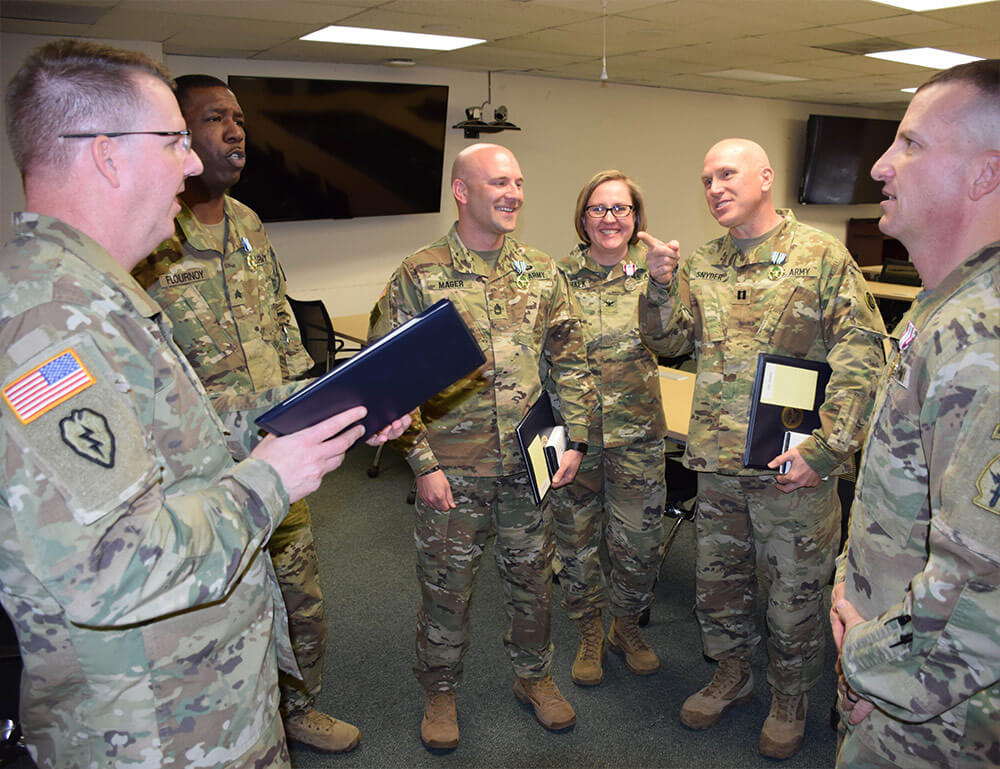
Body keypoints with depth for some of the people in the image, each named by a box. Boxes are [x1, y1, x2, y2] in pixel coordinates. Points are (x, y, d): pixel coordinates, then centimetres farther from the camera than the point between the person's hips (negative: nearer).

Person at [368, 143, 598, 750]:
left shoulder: (542, 272, 4)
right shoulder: (418, 277, -8)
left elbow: (571, 360, 9)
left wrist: (575, 439, 2)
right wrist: (423, 461, -12)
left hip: (531, 465, 3)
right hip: (452, 469, -3)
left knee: (533, 576, 17)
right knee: (447, 585, 12)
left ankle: (535, 675, 42)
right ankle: (441, 690, 36)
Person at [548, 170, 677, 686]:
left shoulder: (651, 270, 1)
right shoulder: (560, 275, -1)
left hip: (637, 430, 0)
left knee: (640, 539, 8)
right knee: (575, 537, 12)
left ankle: (627, 626, 36)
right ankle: (589, 634, 35)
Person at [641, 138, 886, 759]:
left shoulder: (822, 255, -6)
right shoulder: (702, 265, 8)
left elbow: (862, 358, -10)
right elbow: (669, 343, 9)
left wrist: (825, 449, -17)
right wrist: (663, 286, -10)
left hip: (794, 466, -4)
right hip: (718, 460, 5)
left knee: (795, 590, 12)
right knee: (717, 581, 18)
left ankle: (791, 699, 35)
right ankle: (732, 676, 42)